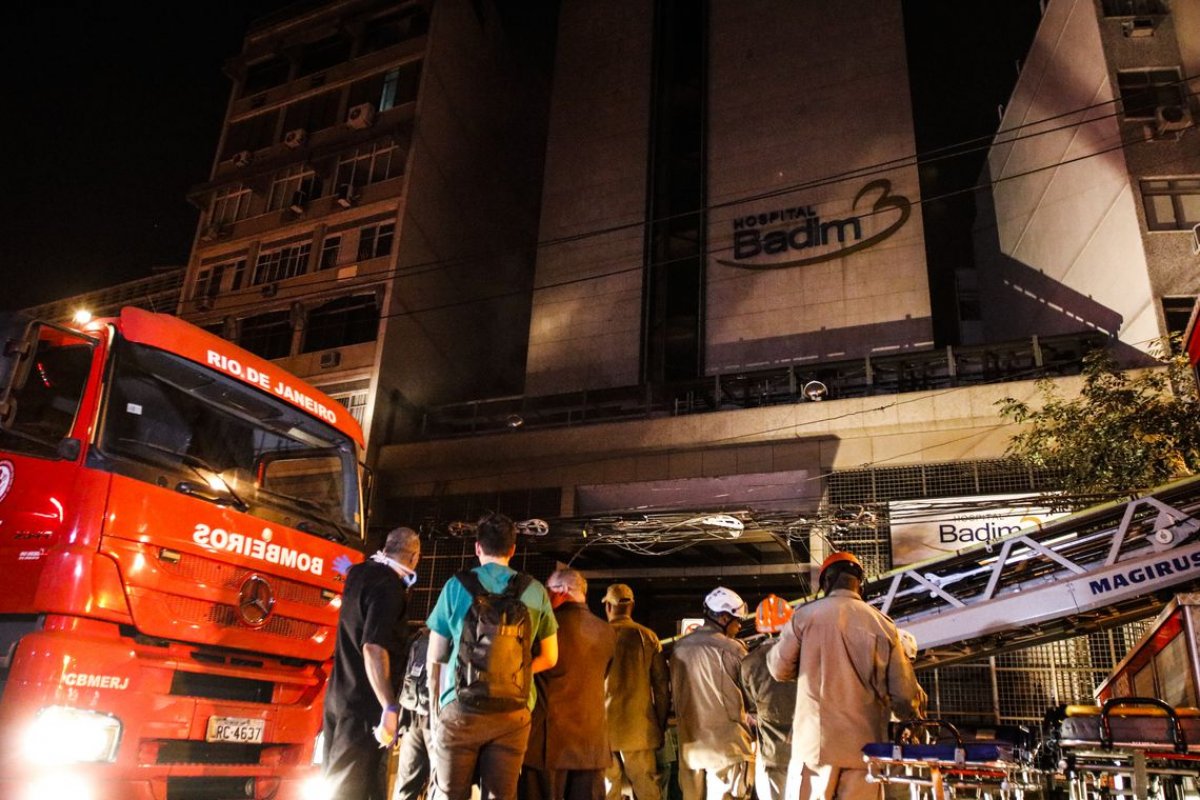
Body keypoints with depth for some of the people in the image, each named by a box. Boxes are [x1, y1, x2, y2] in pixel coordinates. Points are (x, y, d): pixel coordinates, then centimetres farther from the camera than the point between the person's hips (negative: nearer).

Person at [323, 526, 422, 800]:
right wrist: (390, 708, -29)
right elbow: (373, 648, -28)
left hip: (339, 694, 9)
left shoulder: (360, 573, 8)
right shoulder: (389, 586, -19)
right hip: (364, 702, -9)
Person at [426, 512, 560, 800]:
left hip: (461, 708, -1)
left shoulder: (457, 585, 3)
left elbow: (435, 658, 7)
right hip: (513, 712, 1)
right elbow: (549, 658, 12)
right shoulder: (534, 591, 6)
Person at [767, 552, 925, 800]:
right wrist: (914, 707, 25)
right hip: (864, 744, 1)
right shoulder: (881, 624, 0)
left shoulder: (805, 615, -3)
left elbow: (780, 669, 4)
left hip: (815, 742, -1)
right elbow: (903, 691, 2)